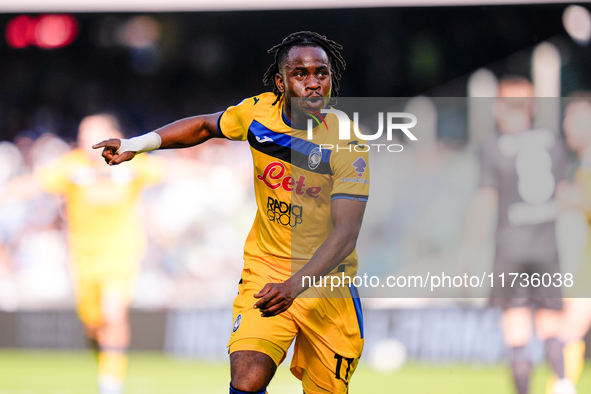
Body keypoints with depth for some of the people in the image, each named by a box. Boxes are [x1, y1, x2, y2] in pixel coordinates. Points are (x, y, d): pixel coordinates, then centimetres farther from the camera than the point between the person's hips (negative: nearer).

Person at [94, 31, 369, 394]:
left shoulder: (347, 145, -17)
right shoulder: (259, 112, -5)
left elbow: (346, 234, -25)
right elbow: (204, 126, 18)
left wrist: (294, 286, -39)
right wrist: (138, 144, 8)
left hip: (325, 278, -1)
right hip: (265, 269, 1)